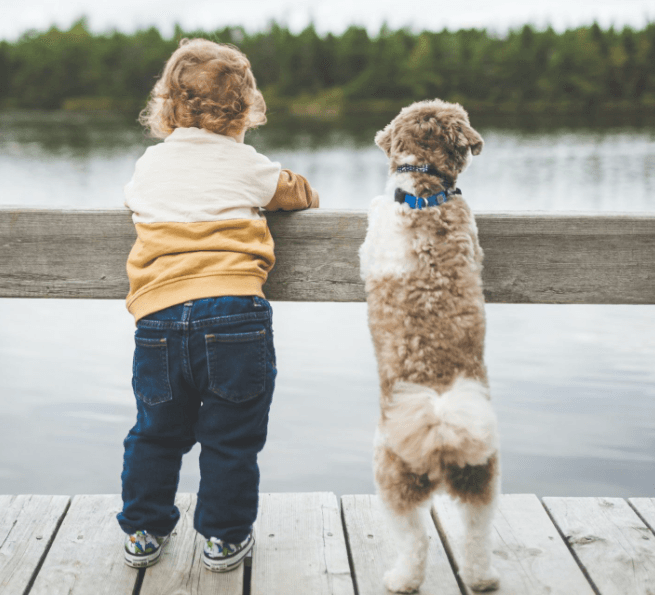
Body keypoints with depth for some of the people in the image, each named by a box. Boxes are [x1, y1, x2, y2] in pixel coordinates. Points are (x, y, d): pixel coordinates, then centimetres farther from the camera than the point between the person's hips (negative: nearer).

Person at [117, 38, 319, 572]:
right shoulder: (246, 165, 7)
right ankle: (225, 538, 19)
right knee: (231, 437, 9)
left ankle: (144, 532, 28)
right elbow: (304, 195, 21)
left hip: (159, 317, 3)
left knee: (156, 434, 18)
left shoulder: (150, 163, 15)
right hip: (235, 312, -3)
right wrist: (279, 193, 41)